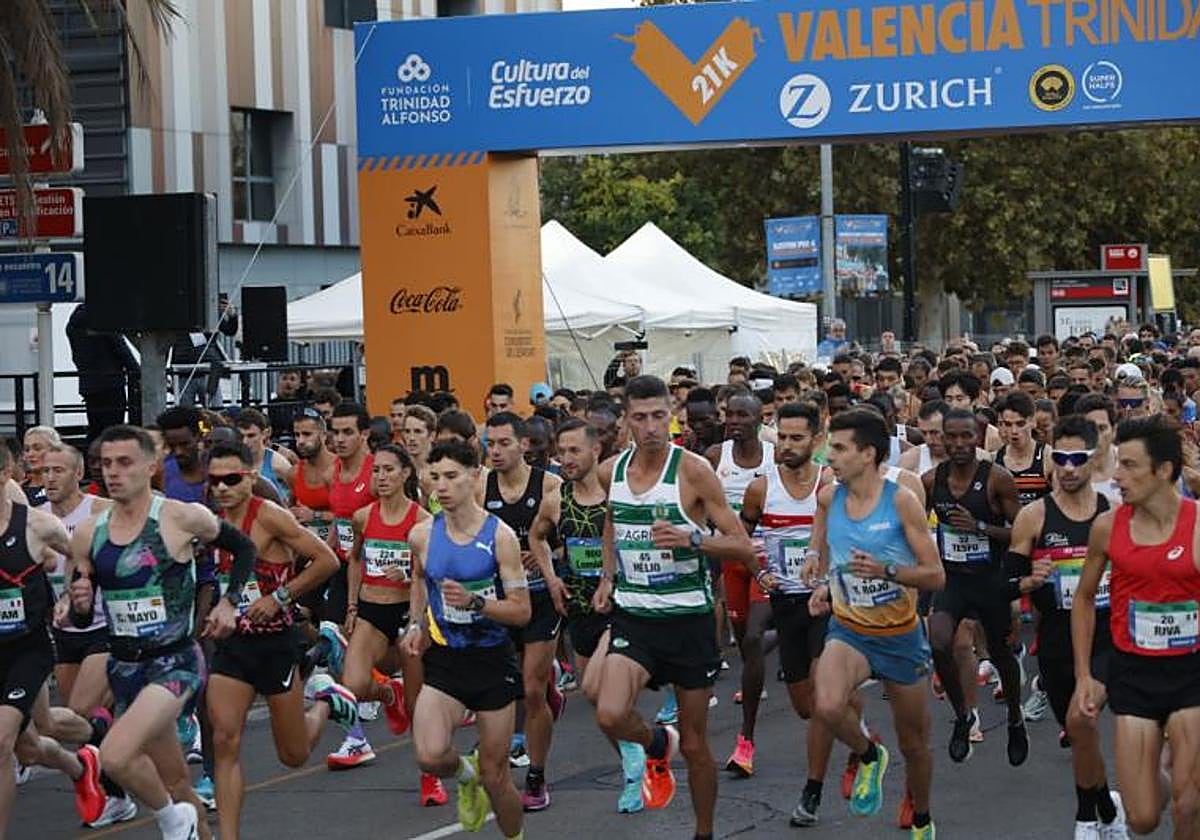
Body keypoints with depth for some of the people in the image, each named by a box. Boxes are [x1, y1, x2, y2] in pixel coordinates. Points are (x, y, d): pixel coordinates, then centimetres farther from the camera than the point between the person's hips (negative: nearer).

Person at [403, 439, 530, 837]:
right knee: (429, 756, -22)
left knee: (495, 777, 4)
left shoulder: (500, 536, -12)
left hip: (493, 659, -2)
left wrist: (474, 601, -27)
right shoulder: (422, 535, -1)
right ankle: (465, 773, 14)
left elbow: (521, 611, -12)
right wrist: (416, 625, 10)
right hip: (445, 659, 2)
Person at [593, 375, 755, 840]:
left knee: (695, 745, 7)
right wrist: (607, 578, 10)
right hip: (632, 615, 3)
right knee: (610, 715, -23)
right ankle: (656, 745, 11)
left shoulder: (693, 470, -11)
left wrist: (692, 539, -26)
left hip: (688, 616, -3)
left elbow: (743, 549, -10)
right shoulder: (611, 471, 2)